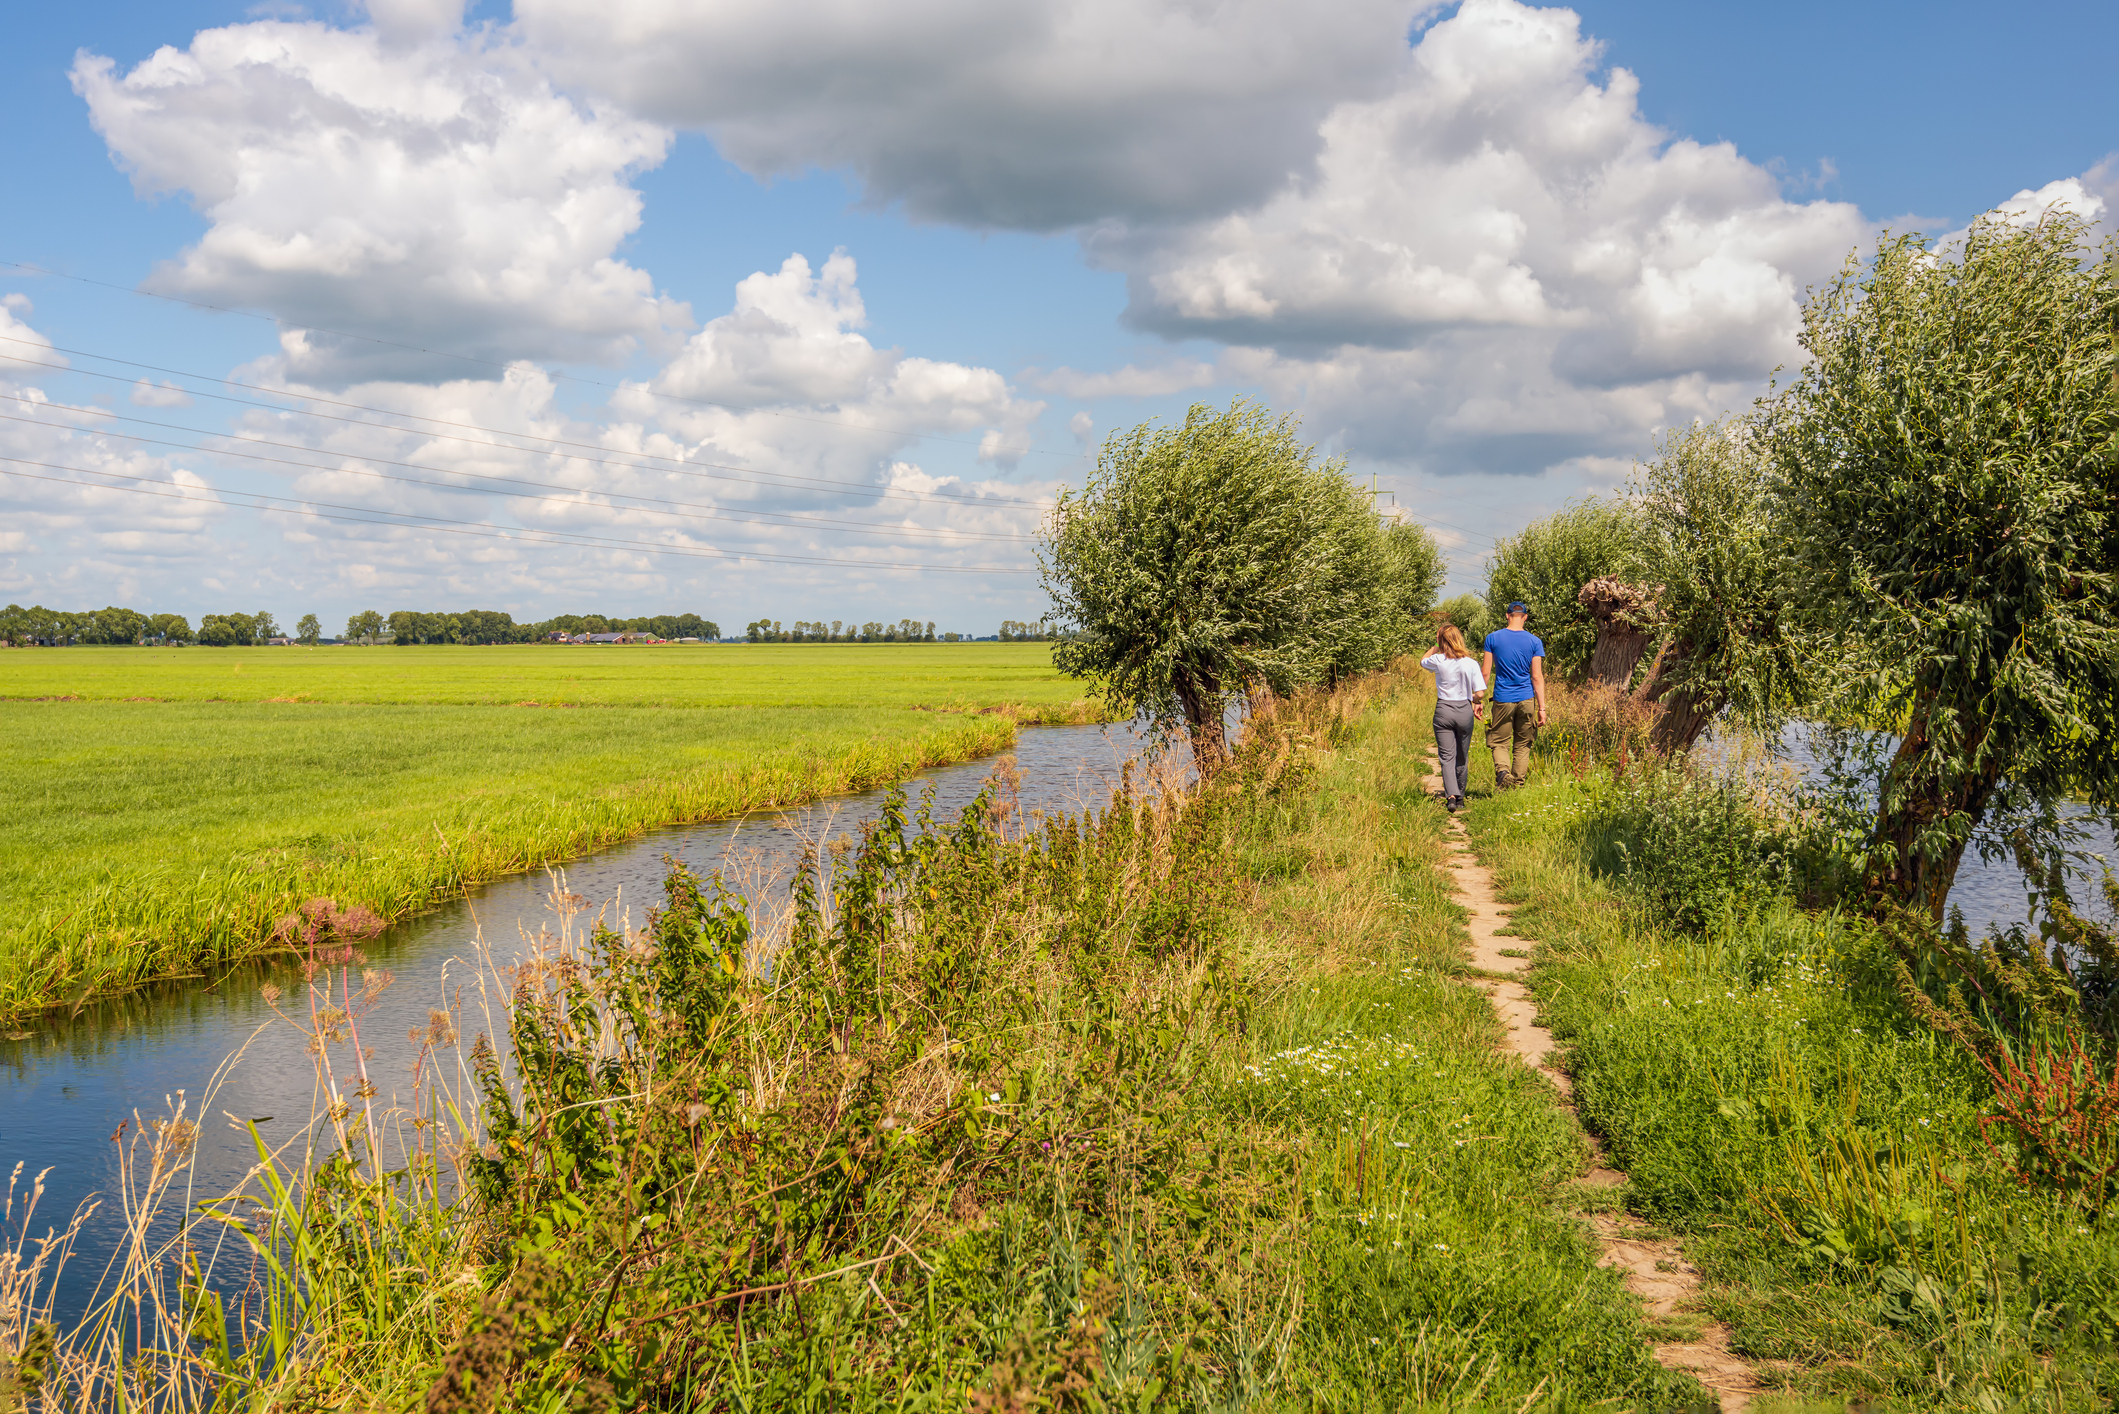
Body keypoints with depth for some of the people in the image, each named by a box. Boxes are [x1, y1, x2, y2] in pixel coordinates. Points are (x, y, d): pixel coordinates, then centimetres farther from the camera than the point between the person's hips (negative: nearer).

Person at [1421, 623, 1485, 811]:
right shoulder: (1471, 663, -6)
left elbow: (1423, 662, 18)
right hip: (1465, 710, 1)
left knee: (1446, 757, -2)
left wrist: (1437, 646, 21)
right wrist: (1475, 702, 14)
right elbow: (1479, 693, -7)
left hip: (1443, 710, -1)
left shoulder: (1438, 660, -6)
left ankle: (1451, 796, -20)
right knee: (1462, 757, 15)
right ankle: (1460, 797, 24)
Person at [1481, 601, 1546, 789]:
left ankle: (1502, 770, -23)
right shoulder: (1534, 641, -1)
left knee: (1499, 743, 5)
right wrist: (1542, 708, -1)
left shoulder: (1493, 638, -2)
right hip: (1526, 699, 1)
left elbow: (1485, 673, -2)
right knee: (1522, 745, 11)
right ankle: (1518, 784, 10)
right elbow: (1537, 677, -3)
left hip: (1502, 699, -1)